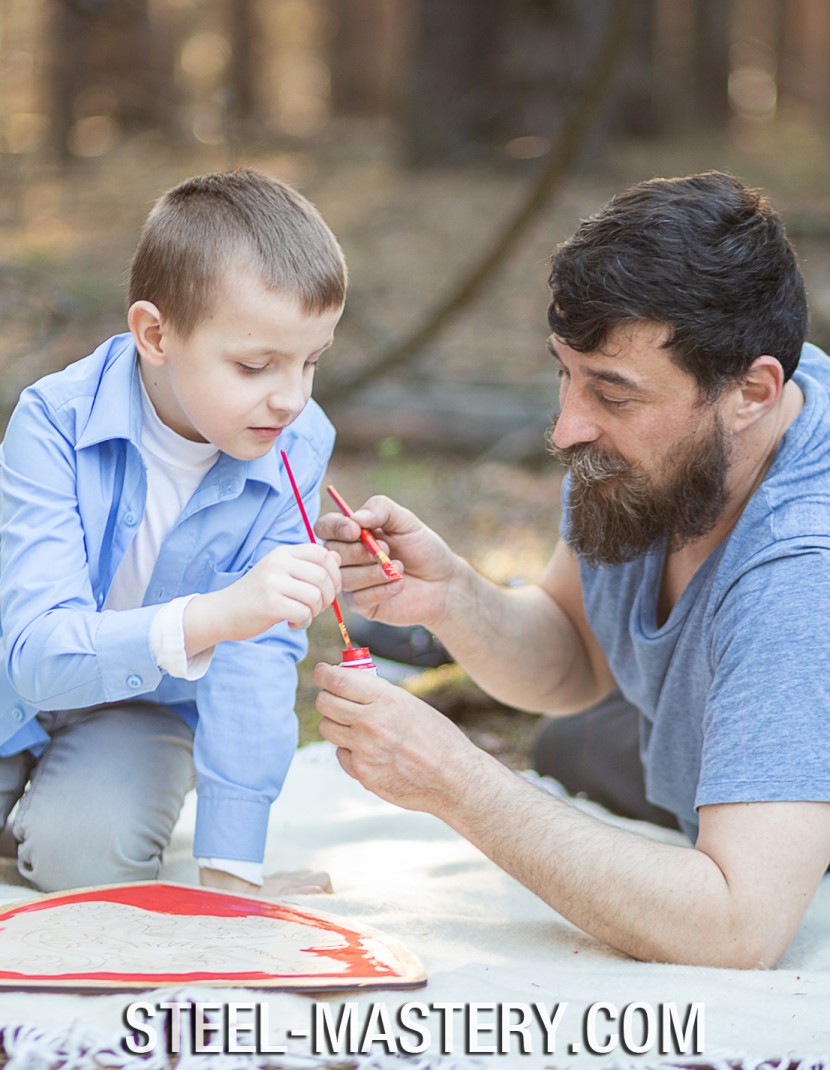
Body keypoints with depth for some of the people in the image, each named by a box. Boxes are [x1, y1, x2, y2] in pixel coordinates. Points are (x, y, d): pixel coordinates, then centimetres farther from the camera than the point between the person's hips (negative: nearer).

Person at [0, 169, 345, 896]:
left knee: (82, 854, -23)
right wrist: (215, 615, -54)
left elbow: (260, 657, -21)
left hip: (148, 703, 1)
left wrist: (230, 866, -24)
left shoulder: (297, 448, -20)